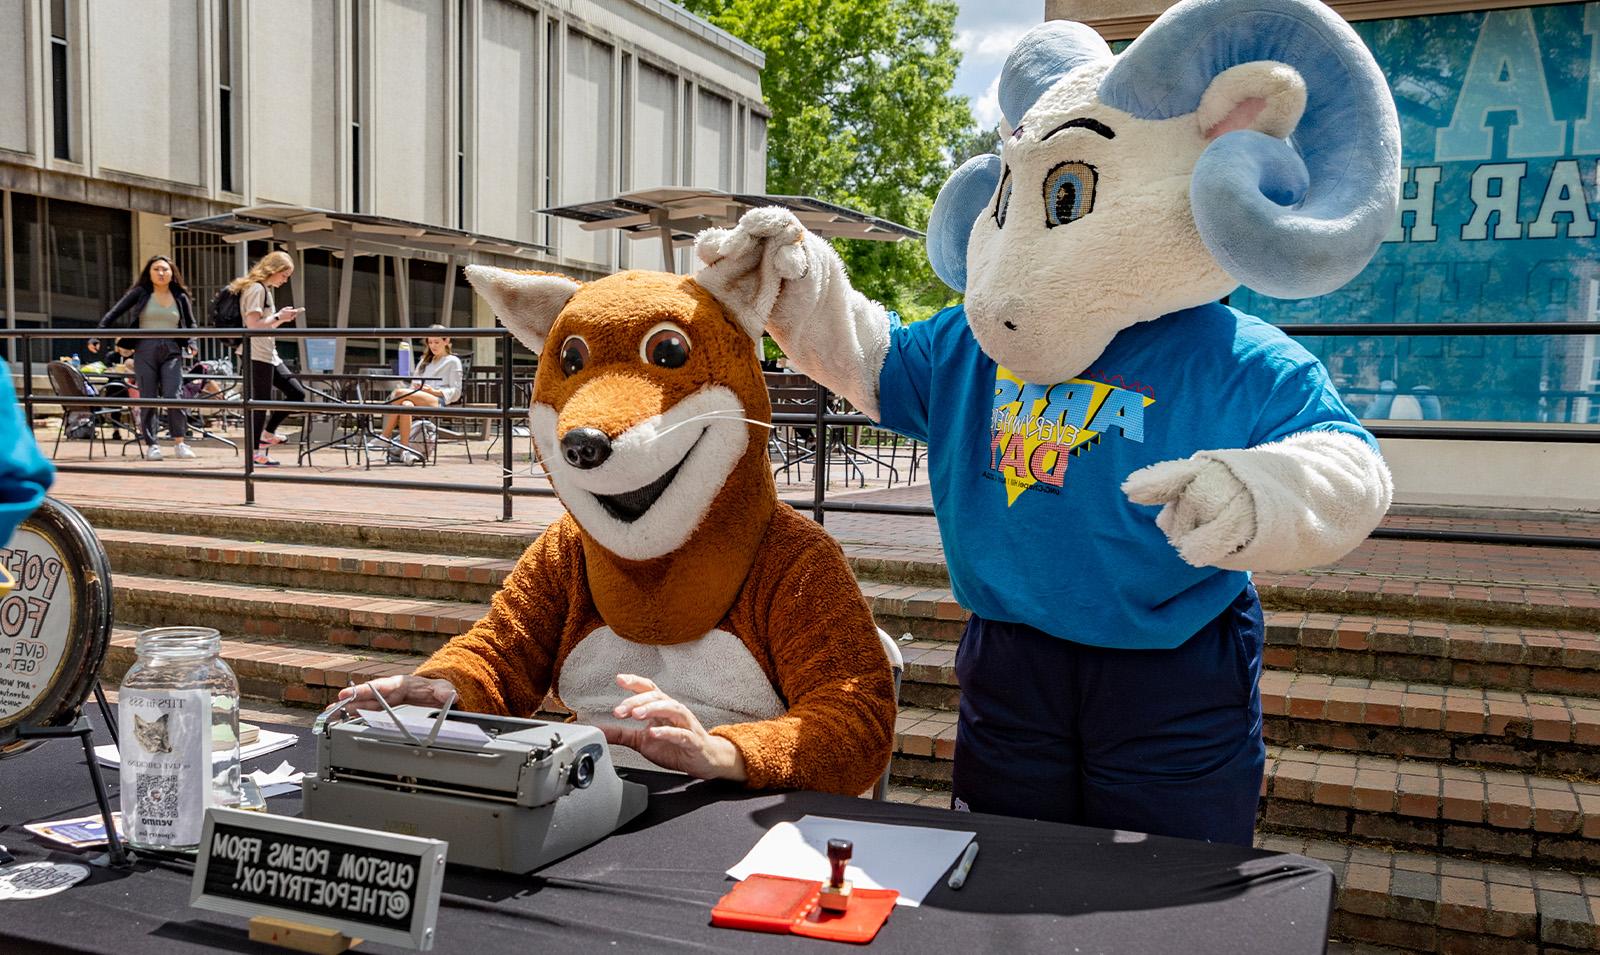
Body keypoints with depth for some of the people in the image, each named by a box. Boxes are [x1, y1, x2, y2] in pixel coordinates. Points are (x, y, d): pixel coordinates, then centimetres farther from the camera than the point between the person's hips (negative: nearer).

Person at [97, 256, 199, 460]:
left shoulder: (180, 297, 13)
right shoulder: (140, 293, 6)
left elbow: (191, 325, 23)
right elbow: (114, 314, 4)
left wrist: (191, 343, 5)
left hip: (172, 351, 1)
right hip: (145, 350, -1)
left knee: (173, 396, -12)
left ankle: (180, 442, -3)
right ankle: (151, 445, 6)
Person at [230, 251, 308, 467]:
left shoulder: (264, 289, 18)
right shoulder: (256, 288, -12)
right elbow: (253, 324, -20)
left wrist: (281, 318, 7)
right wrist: (278, 317, -12)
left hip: (269, 354, 10)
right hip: (257, 356, -10)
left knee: (297, 393, 8)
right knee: (261, 401, -6)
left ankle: (267, 433, 15)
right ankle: (255, 452, 1)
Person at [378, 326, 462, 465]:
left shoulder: (453, 361, 15)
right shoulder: (426, 361, 36)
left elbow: (456, 392, 4)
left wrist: (435, 391, -11)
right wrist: (414, 387, 1)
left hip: (438, 401, -5)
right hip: (419, 398, 5)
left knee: (400, 393, -31)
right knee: (406, 405, -36)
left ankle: (383, 438, -31)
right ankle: (404, 450, -44)